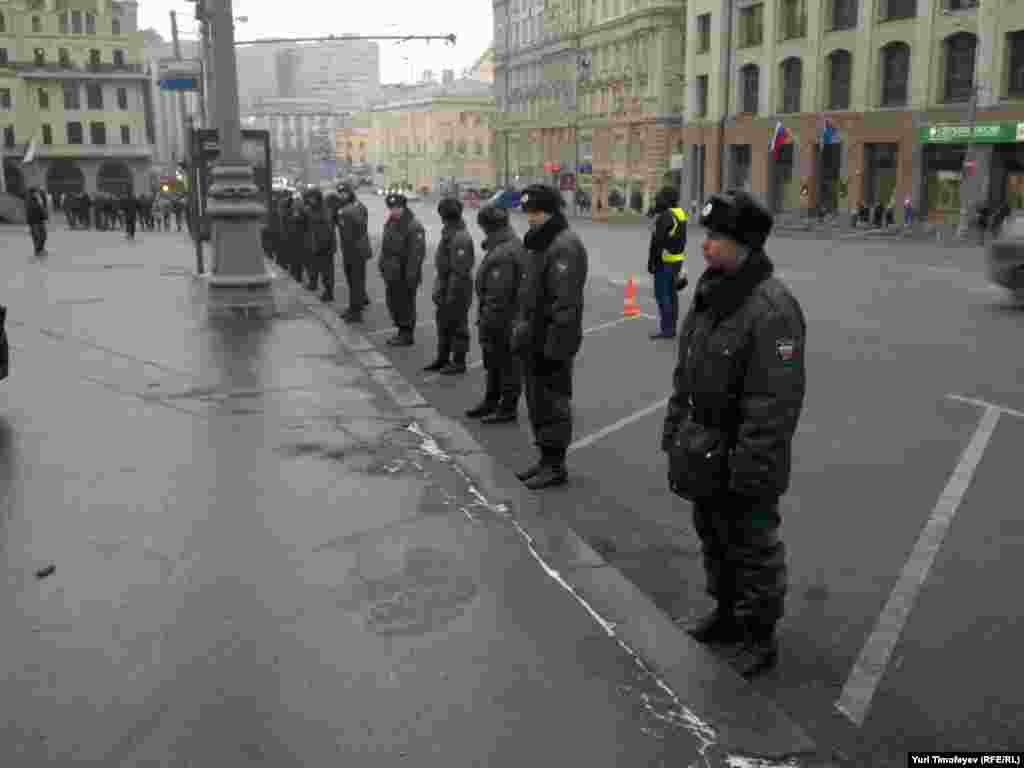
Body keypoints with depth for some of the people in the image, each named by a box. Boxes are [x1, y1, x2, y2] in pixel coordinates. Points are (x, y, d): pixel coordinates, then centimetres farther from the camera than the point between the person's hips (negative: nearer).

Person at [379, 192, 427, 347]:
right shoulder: (390, 222, 10)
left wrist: (411, 276, -22)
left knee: (406, 305, 1)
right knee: (393, 303, 17)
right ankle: (401, 331, 32)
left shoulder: (414, 226, -19)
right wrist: (382, 264, 18)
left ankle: (407, 335, 14)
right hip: (391, 273, 9)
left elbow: (417, 253, -21)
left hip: (405, 275, -9)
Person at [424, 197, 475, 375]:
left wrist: (451, 294, -22)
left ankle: (458, 362, 13)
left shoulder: (460, 238, -22)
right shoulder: (448, 233, 10)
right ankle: (442, 359, 30)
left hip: (456, 292, -10)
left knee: (458, 327, 3)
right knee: (443, 326, 18)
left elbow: (459, 271, -24)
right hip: (444, 289, 10)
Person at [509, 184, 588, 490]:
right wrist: (520, 328, 19)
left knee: (552, 403, 0)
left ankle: (555, 466, 11)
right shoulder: (539, 242, 15)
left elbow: (565, 303, -22)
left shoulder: (565, 246, -17)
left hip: (552, 341, -10)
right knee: (537, 402, 16)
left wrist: (554, 347, -23)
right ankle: (546, 459, 28)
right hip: (533, 339, 10)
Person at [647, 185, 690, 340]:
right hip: (678, 260, 10)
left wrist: (651, 261, -15)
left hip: (665, 262, -9)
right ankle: (671, 327, 18)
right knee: (672, 294, 13)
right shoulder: (681, 214, 13)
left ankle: (666, 328, -8)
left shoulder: (664, 216, -17)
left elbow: (657, 242, -20)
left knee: (663, 295, -7)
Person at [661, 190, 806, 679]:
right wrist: (675, 430, 14)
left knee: (752, 548, 9)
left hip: (744, 460, -9)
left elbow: (775, 402, -26)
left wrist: (752, 471, -24)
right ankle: (727, 612, 44)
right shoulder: (710, 292, 4)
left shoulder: (771, 309, -25)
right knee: (713, 538, 23)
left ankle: (759, 635, 28)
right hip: (703, 453, 9)